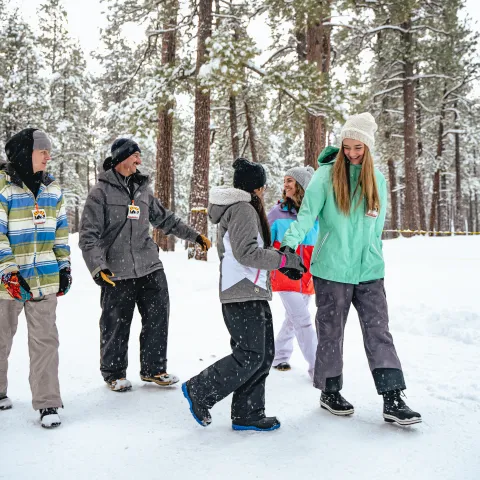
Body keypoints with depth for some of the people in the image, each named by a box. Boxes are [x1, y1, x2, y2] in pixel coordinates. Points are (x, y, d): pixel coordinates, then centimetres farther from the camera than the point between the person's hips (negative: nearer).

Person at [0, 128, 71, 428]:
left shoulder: (52, 188, 8)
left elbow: (60, 230, 13)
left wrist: (64, 267, 10)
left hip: (45, 278, 4)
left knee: (45, 339, 1)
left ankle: (48, 402, 8)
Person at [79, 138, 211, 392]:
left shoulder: (143, 189, 13)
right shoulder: (101, 192, -5)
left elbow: (165, 219, 23)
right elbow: (88, 235, -8)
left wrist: (194, 235, 21)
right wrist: (97, 267, -19)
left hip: (150, 267, 5)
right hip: (116, 273, -5)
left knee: (158, 318, 5)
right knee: (116, 326, 5)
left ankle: (153, 369, 22)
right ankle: (114, 373, 25)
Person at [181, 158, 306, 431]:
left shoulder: (233, 209, 21)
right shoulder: (244, 208, -11)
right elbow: (246, 252, -21)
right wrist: (285, 260, -15)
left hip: (252, 294, 11)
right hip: (244, 295, -11)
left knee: (264, 355, 9)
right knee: (250, 356, -7)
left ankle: (248, 414, 14)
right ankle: (199, 391, 5)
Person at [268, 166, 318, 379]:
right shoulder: (278, 212, -4)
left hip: (308, 278, 3)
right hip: (285, 276, -3)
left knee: (293, 319, 17)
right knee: (303, 321, -9)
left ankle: (280, 355, 37)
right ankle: (317, 369, -4)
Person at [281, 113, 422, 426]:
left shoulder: (378, 179, 9)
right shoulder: (326, 175, -6)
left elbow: (377, 226, 14)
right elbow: (307, 213, -14)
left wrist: (372, 256, 12)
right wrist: (290, 242, -28)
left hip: (369, 271, 4)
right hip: (332, 270, -3)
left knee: (379, 332, 0)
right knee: (331, 332, 8)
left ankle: (393, 399, 4)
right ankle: (330, 392, 25)